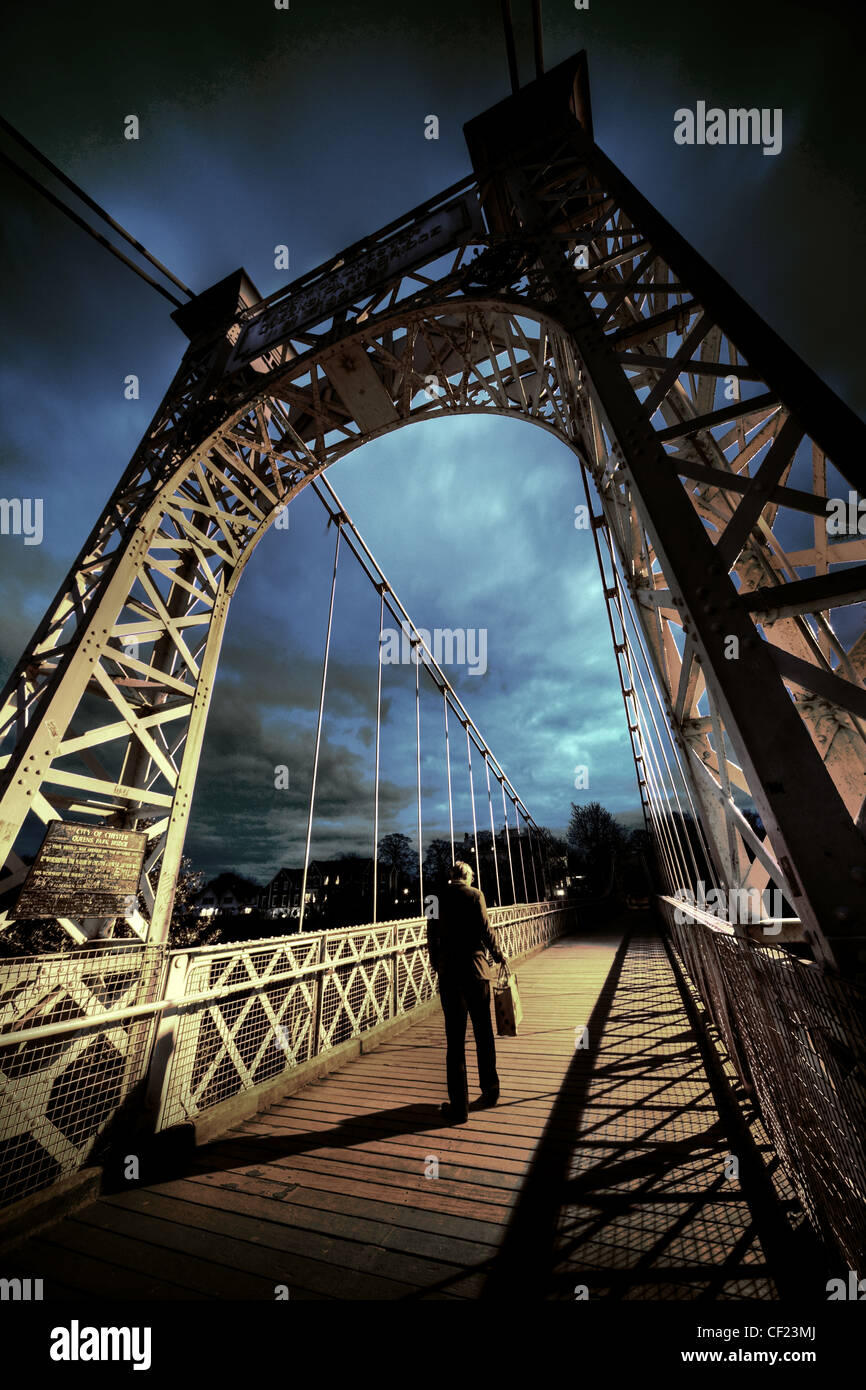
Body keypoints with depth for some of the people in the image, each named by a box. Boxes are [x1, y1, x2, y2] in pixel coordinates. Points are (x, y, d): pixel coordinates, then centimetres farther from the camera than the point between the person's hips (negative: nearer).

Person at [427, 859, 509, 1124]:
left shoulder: (437, 899, 1)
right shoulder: (475, 895, -8)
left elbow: (432, 937, 5)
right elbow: (485, 931, -10)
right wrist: (499, 957, 6)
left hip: (448, 974, 1)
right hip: (476, 971, -1)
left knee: (454, 1039, 10)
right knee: (484, 1034, 19)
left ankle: (459, 1106, 16)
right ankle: (490, 1091, 35)